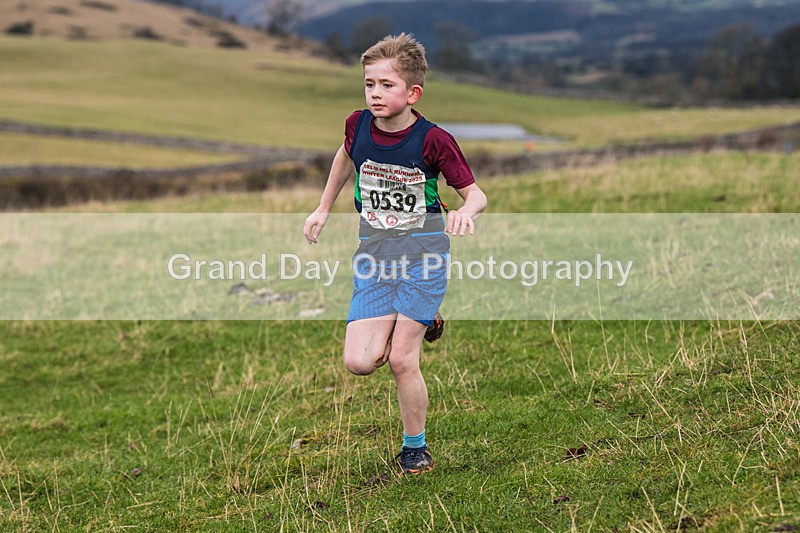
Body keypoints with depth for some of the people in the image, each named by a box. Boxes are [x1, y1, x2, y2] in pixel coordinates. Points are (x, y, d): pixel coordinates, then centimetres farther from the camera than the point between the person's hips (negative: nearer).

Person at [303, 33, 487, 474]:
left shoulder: (433, 140, -15)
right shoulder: (358, 126, -4)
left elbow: (475, 194, -9)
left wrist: (466, 211, -32)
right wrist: (323, 208, 23)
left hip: (423, 257, -4)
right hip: (374, 256, 4)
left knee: (401, 360, -8)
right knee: (359, 363, -7)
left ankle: (415, 447, 16)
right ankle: (423, 321, 23)